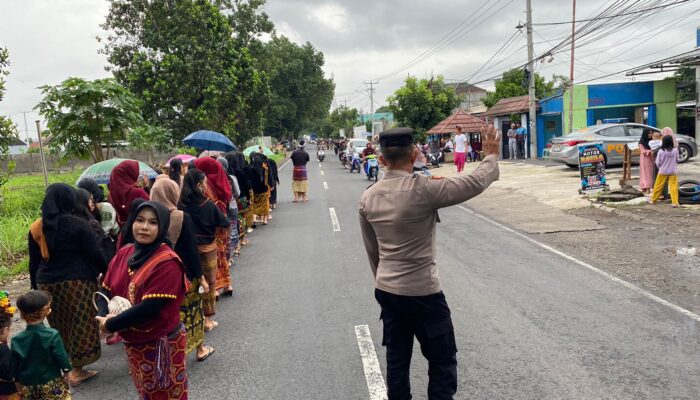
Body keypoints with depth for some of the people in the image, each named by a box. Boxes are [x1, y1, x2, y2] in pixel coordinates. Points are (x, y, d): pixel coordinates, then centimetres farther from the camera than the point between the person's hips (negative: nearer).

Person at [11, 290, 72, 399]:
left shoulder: (16, 340, -10)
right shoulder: (52, 335, -19)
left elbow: (13, 368, -2)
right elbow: (63, 361, -15)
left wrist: (18, 382, 13)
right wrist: (67, 368, 5)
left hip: (26, 387, 3)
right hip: (51, 385, -3)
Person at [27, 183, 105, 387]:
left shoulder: (36, 228, 4)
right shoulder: (78, 225, -11)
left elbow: (34, 262, 10)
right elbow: (95, 255, -10)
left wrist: (35, 286, 18)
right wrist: (107, 272, 5)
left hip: (47, 284, 5)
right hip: (77, 282, -5)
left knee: (61, 326, 16)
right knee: (80, 325, 6)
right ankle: (76, 370, 11)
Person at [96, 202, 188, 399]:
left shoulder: (167, 262, -22)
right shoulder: (124, 253, 1)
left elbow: (149, 308, -26)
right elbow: (106, 290, 3)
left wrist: (111, 325, -17)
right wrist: (104, 316, -16)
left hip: (161, 344, -7)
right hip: (132, 343, 7)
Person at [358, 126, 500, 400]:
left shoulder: (368, 197, 0)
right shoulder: (423, 189, -20)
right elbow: (475, 183, -12)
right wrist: (491, 156, 6)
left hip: (386, 290, 6)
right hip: (421, 292, -6)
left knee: (397, 359, 17)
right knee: (442, 361, 9)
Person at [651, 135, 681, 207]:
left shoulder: (661, 151, -13)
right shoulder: (675, 150, -8)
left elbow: (658, 163, -6)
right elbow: (677, 160, 5)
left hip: (663, 171, -1)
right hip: (673, 171, 1)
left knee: (658, 186, 11)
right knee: (673, 187, 1)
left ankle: (653, 200, 24)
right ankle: (675, 202, -4)